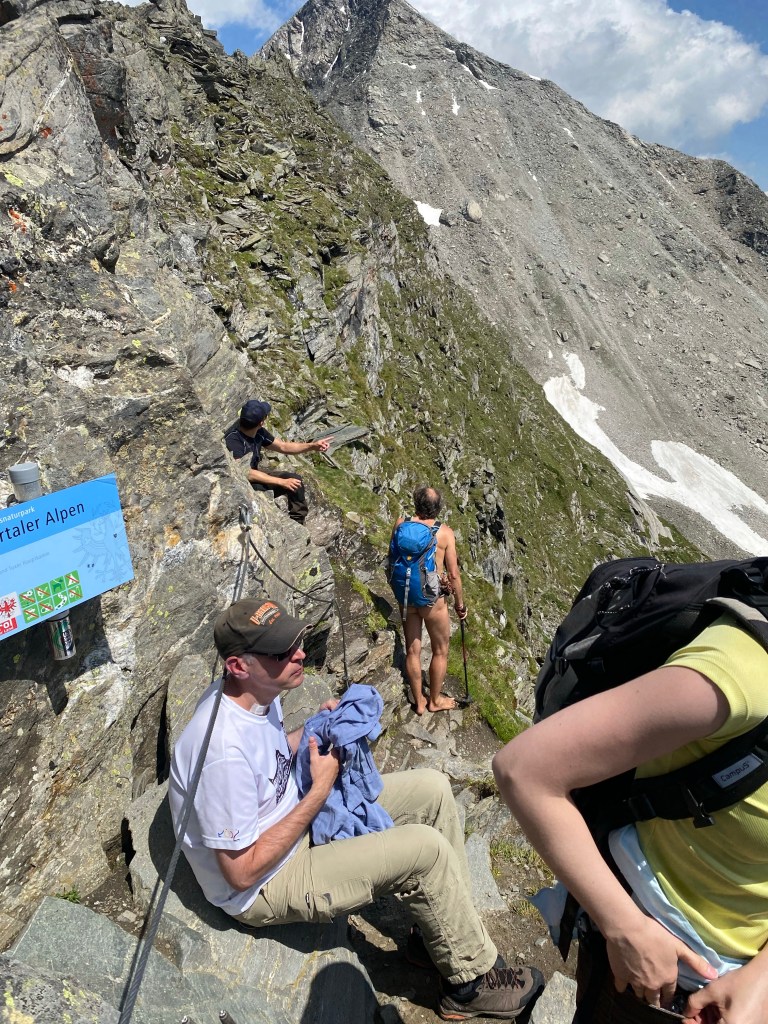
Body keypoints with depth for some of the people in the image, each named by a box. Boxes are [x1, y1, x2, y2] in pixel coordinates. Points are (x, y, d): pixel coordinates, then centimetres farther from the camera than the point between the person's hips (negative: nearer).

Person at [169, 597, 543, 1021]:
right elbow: (243, 871, -25)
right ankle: (472, 980, 7)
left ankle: (443, 931, 17)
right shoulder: (224, 750, -35)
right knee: (425, 848, -20)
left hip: (294, 817, 8)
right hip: (261, 889, -8)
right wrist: (321, 789, -22)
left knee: (432, 789, 0)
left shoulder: (258, 691, -9)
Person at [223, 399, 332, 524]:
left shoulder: (258, 432, -5)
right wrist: (282, 482, -33)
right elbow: (247, 473, -33)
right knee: (264, 490, -37)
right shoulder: (233, 440, -29)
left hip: (254, 474, 8)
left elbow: (283, 447, 7)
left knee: (295, 479, -3)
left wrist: (313, 446, -4)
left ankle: (298, 525, 6)